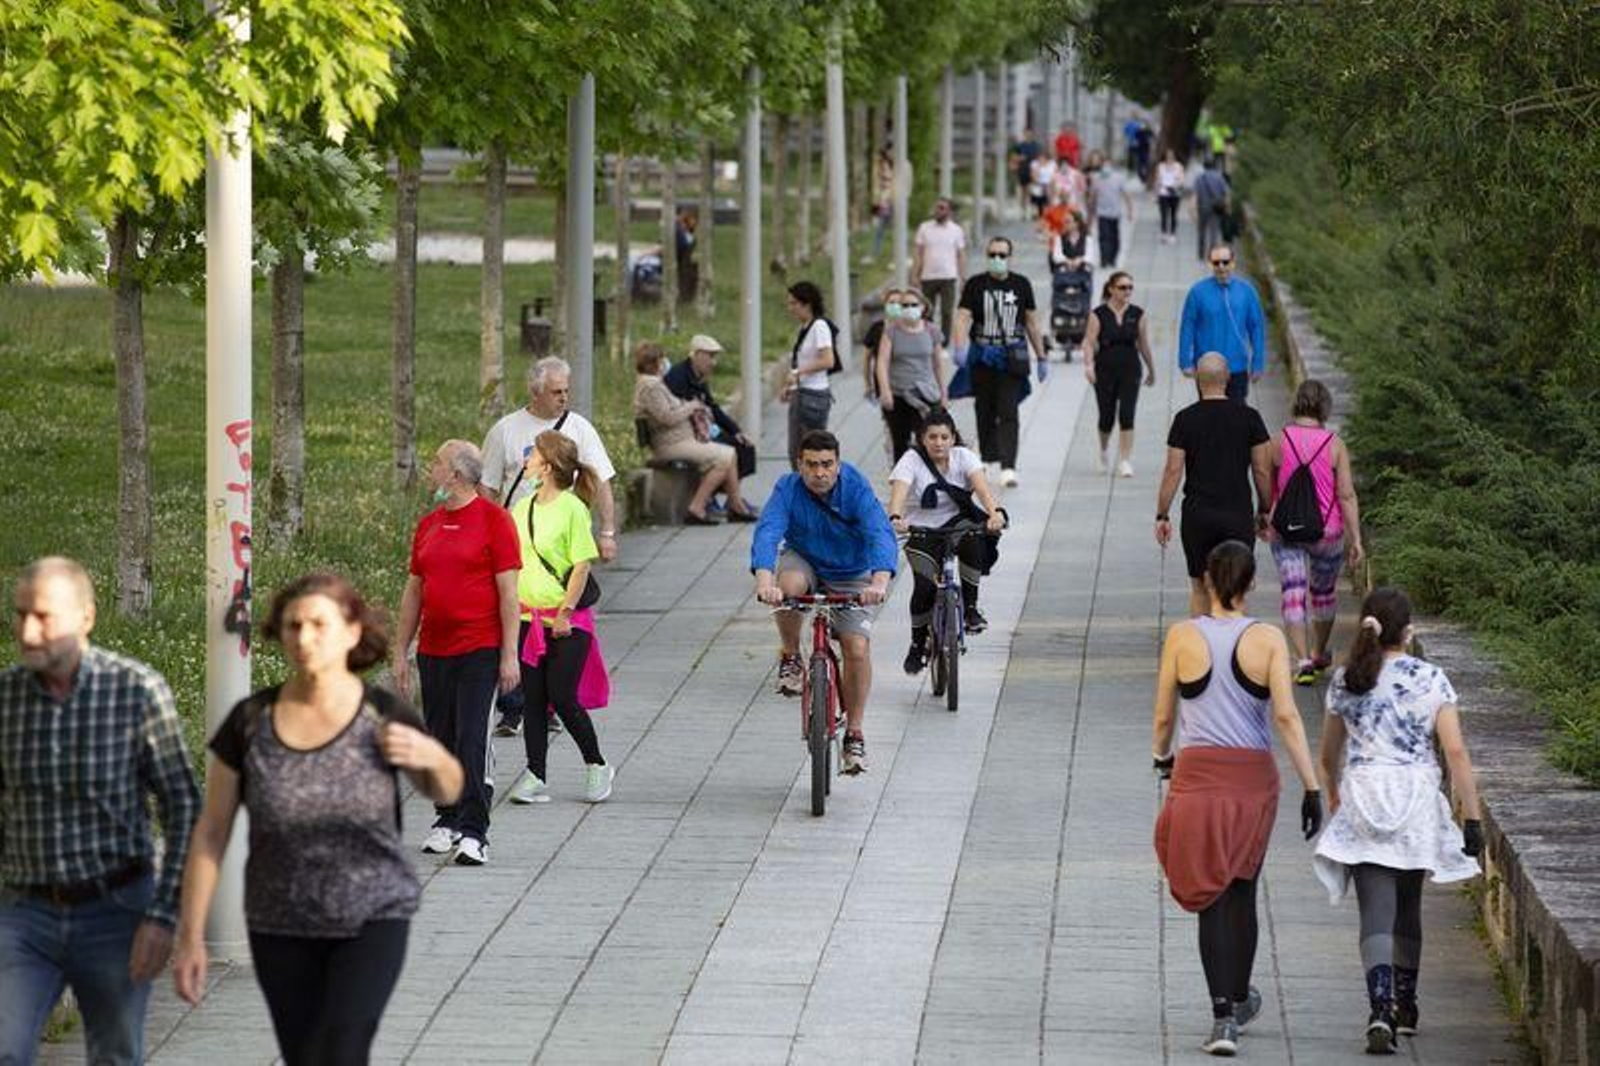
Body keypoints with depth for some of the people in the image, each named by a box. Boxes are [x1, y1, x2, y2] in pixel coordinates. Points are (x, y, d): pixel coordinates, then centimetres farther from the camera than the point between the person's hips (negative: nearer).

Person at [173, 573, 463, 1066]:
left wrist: (432, 757, -19)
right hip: (282, 928, 3)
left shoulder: (385, 716, -13)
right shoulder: (250, 721, -10)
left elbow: (446, 791, 5)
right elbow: (210, 832, -3)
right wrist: (190, 937, -4)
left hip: (372, 920, -2)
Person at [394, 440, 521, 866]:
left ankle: (474, 832, -10)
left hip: (480, 651, -6)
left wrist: (509, 655, -11)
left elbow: (508, 592, -7)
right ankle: (447, 820, 23)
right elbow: (414, 591, 18)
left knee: (473, 742, -10)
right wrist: (401, 652, 15)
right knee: (440, 743, 10)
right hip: (433, 651, 6)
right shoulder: (428, 525, 13)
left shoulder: (493, 520, -5)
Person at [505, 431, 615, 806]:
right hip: (528, 619, 6)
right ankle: (536, 776, 9)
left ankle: (596, 766, 13)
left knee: (562, 697, -7)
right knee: (533, 698, 4)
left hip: (568, 623, -6)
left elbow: (581, 565, -12)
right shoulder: (520, 509, 9)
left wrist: (565, 613, -14)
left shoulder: (572, 508, -10)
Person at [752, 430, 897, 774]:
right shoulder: (788, 490, -23)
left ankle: (854, 734, 4)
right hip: (803, 561, 0)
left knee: (857, 648, -14)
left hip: (850, 576, 0)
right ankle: (790, 656, -9)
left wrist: (880, 581, -56)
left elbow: (880, 533, -37)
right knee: (790, 585, -36)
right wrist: (764, 580, -57)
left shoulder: (856, 488, -25)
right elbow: (767, 531, -38)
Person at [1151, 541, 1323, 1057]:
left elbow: (1164, 715, 4)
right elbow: (1287, 716, -11)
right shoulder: (1268, 640, -5)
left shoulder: (1182, 637, -4)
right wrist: (1312, 787, -9)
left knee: (1212, 894, 2)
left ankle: (1224, 1014, -8)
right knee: (1242, 893, 17)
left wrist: (1161, 754, 25)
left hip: (1198, 771, -1)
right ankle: (1238, 1000, 31)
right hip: (1254, 775, 1)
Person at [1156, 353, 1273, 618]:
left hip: (1197, 516, 0)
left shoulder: (1185, 419, -4)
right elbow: (1263, 471, 0)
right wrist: (1264, 512, 12)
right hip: (1238, 515, 0)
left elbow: (1173, 471, -5)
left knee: (1200, 589, 14)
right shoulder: (1248, 417, -2)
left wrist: (1162, 516, 1)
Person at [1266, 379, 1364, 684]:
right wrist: (1356, 539, -6)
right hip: (1327, 531, 1)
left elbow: (1267, 488, 3)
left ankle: (1303, 661, -17)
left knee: (1293, 595, -3)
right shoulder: (1335, 445, -9)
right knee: (1324, 590, 22)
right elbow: (1347, 495, -10)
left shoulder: (1279, 442, -7)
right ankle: (1319, 654, 38)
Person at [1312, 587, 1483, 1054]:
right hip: (1417, 801, 0)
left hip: (1363, 801, 0)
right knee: (1407, 907, 20)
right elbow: (1456, 752, -9)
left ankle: (1381, 1011, -25)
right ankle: (1405, 1006, 34)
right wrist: (1472, 817, -6)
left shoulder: (1344, 681, 3)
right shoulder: (1430, 679, -4)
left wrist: (1334, 796, 34)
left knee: (1377, 912, -6)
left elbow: (1329, 754, 15)